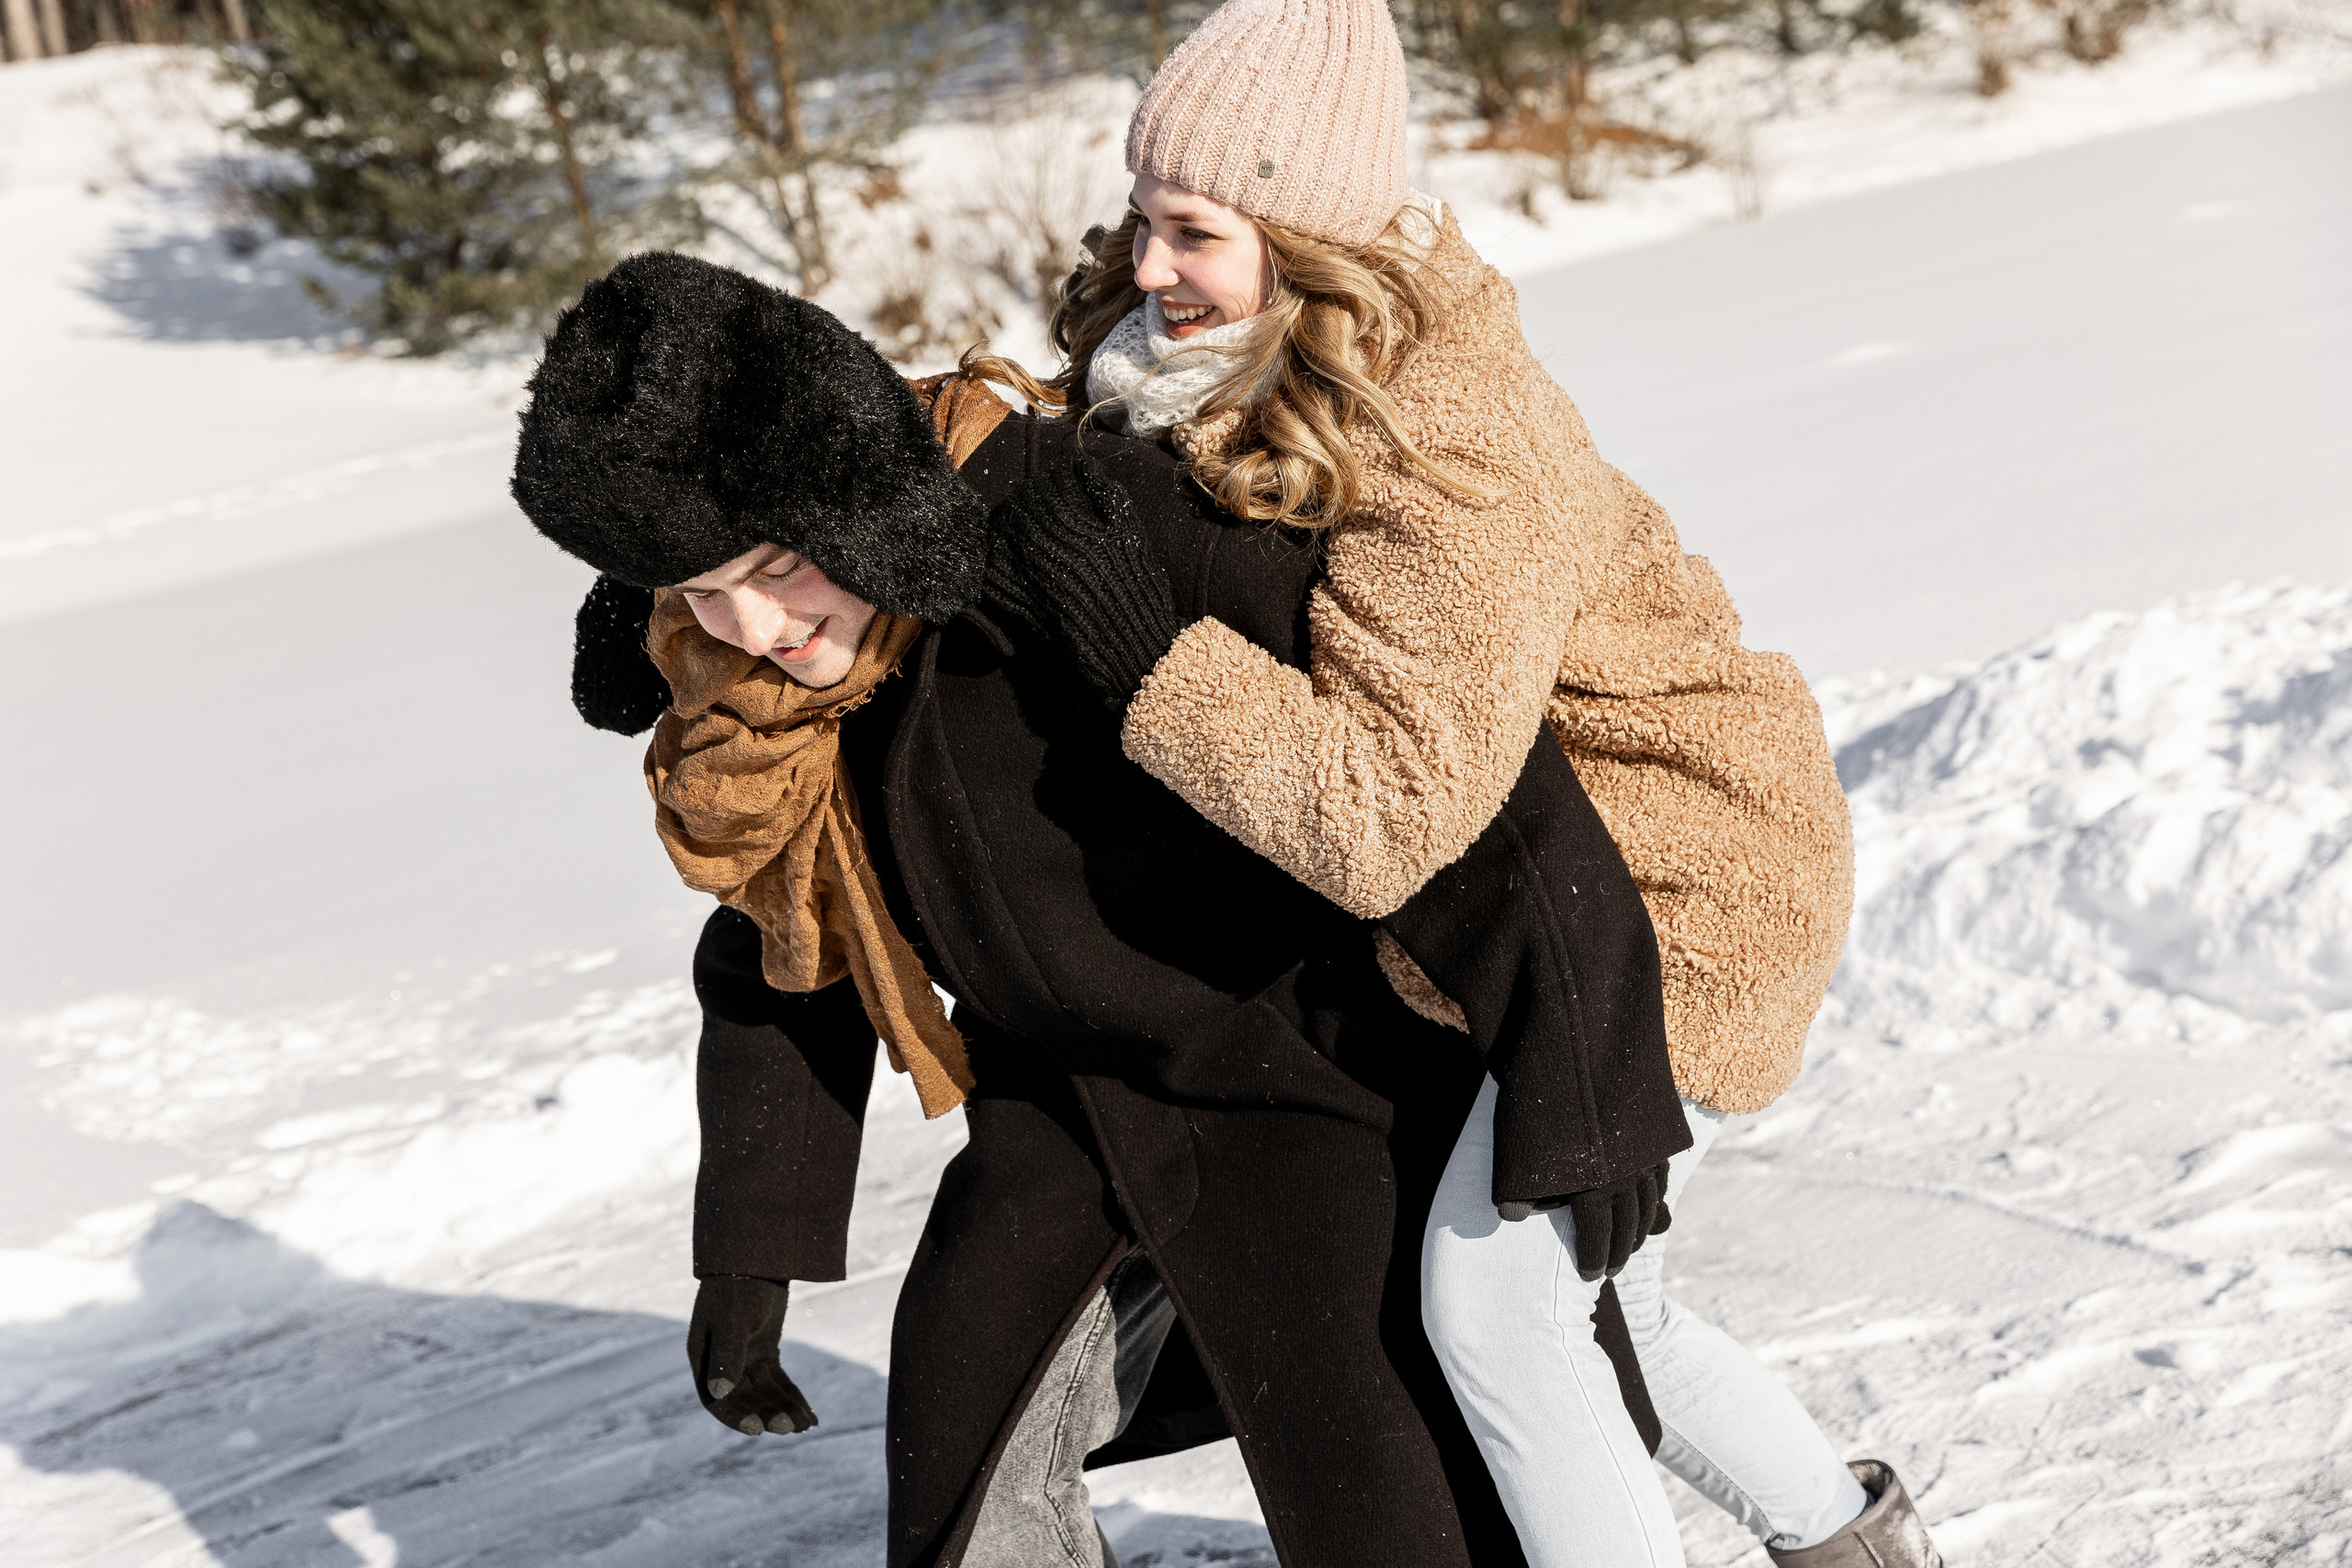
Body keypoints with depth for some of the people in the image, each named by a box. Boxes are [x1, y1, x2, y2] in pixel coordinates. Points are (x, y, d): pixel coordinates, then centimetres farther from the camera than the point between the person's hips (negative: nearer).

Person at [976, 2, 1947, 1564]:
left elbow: (1382, 814, -39)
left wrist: (1153, 651, -38)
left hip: (1688, 896, -10)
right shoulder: (1247, 380, -6)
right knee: (1584, 1288, 21)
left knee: (1493, 1284, -12)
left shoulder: (1460, 460, -34)